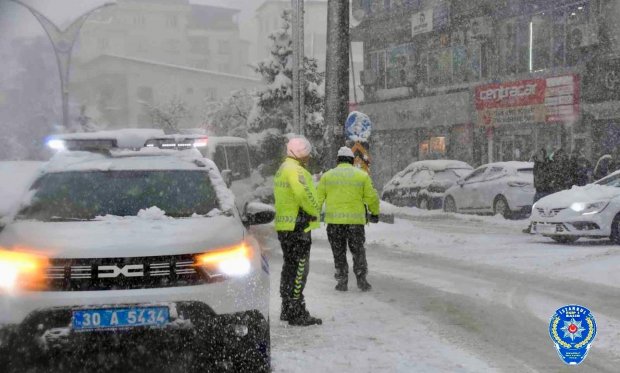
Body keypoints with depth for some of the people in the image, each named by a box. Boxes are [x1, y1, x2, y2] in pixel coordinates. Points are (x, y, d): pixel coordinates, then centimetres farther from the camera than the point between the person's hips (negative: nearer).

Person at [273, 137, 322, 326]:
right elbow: (304, 195, -26)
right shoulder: (295, 170, -15)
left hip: (284, 226, 10)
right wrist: (314, 212, -10)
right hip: (297, 227, -10)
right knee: (299, 269, -7)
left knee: (290, 267, 17)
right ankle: (296, 314, -5)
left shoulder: (282, 169, 18)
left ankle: (287, 310, 25)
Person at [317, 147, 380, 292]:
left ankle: (342, 282, 9)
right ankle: (361, 280, 7)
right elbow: (371, 197, 2)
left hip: (334, 220, 1)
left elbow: (319, 198, 3)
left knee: (338, 252, 10)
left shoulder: (327, 175, 5)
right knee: (358, 251, 12)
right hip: (355, 220, 0)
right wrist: (375, 213, 17)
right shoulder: (362, 175, 2)